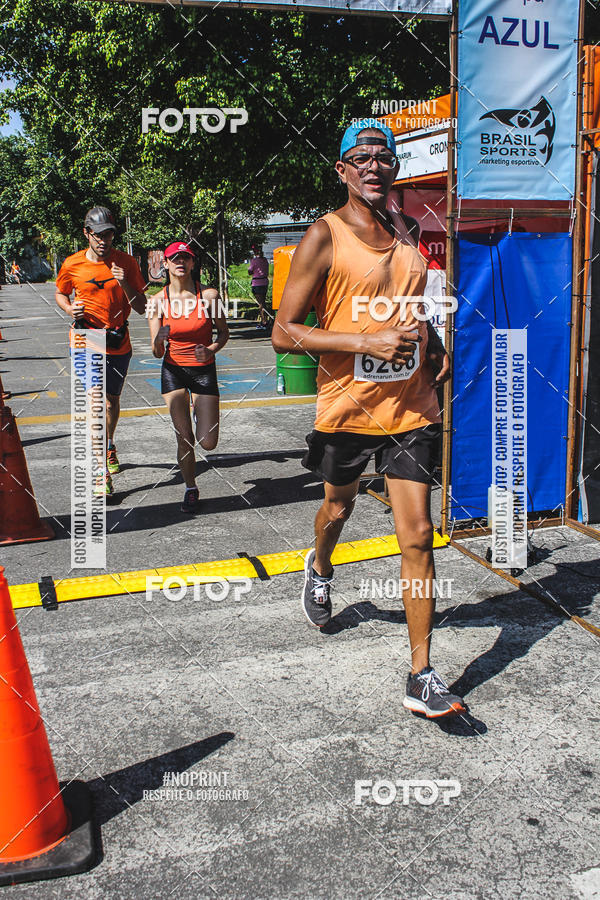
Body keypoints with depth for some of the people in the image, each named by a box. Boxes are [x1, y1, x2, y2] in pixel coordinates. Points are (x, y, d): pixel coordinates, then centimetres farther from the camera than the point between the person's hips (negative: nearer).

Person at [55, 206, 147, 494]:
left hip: (118, 344, 2)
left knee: (112, 399, 19)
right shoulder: (72, 265, -4)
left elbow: (142, 308, -5)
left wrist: (124, 283, -22)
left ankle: (109, 446, 47)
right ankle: (103, 471, -11)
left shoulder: (125, 262, -4)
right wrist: (70, 308, -7)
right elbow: (60, 294, 16)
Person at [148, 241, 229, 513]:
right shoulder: (159, 301, -6)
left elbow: (224, 332, 4)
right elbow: (157, 353, -6)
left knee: (208, 443, -3)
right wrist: (159, 339, -29)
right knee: (184, 438, -4)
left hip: (204, 370, 0)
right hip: (173, 371, 1)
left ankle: (201, 413, 33)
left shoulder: (208, 295, -9)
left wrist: (211, 350, -17)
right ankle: (190, 489, 20)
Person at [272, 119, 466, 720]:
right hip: (347, 404, -2)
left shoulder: (407, 231, 9)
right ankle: (319, 569, 58)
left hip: (410, 405, 3)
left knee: (417, 535, -4)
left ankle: (421, 677, 3)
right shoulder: (325, 236, -8)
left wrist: (434, 345, 6)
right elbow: (284, 333, -13)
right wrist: (368, 342, -22)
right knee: (338, 505, 22)